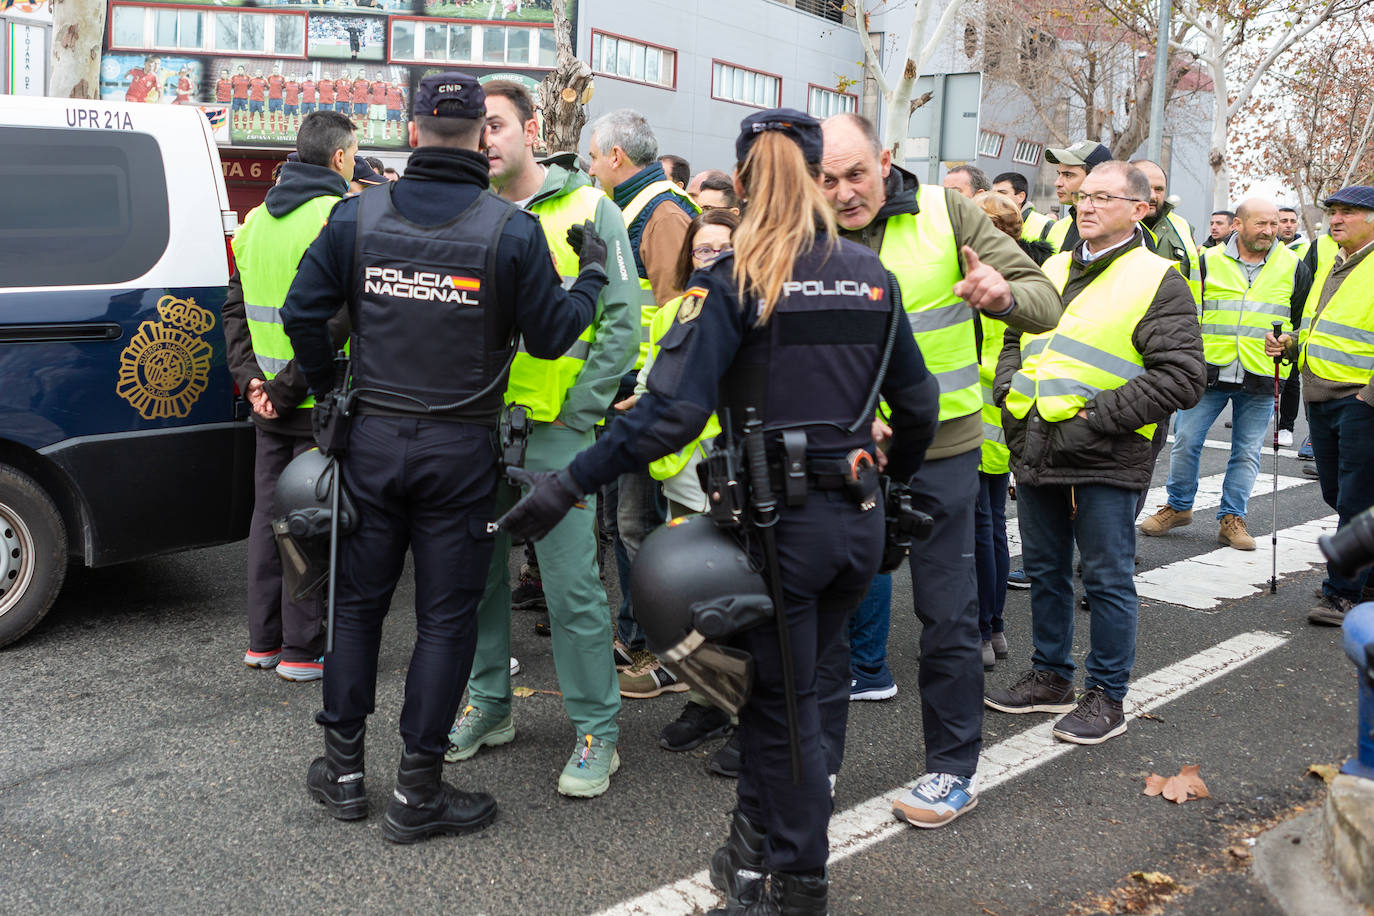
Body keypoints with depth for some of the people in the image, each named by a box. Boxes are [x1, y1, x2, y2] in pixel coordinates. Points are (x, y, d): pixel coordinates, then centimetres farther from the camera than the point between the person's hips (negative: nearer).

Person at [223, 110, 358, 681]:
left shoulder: (258, 219, 13)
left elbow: (235, 308, 13)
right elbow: (334, 320, -22)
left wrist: (250, 378, 5)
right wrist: (287, 387, -17)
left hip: (272, 406, 8)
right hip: (322, 404, -8)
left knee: (269, 515, 15)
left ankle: (263, 641, 25)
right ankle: (303, 651, 9)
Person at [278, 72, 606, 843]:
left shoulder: (358, 214, 0)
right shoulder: (512, 230, -8)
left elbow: (303, 312, 1)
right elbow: (548, 336, -3)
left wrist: (331, 388, 16)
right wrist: (593, 275, 13)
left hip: (372, 439, 3)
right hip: (459, 450, -3)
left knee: (359, 600, 16)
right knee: (446, 615, 6)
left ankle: (343, 768, 27)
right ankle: (418, 791, 14)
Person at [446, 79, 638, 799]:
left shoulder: (588, 210, -1)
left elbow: (622, 323, -5)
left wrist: (574, 411, -10)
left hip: (554, 428, -5)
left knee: (571, 584, -3)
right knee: (479, 571, 13)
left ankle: (596, 729, 11)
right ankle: (489, 705, 30)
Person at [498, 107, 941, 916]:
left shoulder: (737, 279, -10)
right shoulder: (869, 273, 5)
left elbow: (672, 410, -20)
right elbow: (917, 403, 11)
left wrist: (571, 484, -16)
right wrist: (895, 478, 28)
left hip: (781, 522, -5)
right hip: (859, 520, 5)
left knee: (783, 705, 9)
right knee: (800, 687, 19)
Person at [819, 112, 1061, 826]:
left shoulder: (944, 213, -6)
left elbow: (1044, 304, -7)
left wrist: (1004, 293, -32)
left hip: (938, 447, -2)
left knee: (947, 612, 4)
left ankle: (954, 768, 20)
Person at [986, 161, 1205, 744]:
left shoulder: (1158, 281, -5)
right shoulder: (1053, 270, 15)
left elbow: (1183, 377, -13)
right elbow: (1015, 340, 25)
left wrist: (1097, 416, -16)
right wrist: (1010, 395, 6)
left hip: (1104, 459, -6)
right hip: (1035, 452, 7)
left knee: (1108, 579, 3)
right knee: (1045, 570, 16)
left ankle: (1107, 696, 16)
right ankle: (1050, 676, 32)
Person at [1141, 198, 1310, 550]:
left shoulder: (1293, 267, 6)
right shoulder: (1209, 261, 3)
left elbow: (1304, 320, 13)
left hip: (1262, 377, 1)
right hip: (1209, 372, 0)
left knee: (1247, 451, 5)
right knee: (1186, 441, 0)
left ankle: (1232, 519, 15)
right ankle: (1178, 507, 18)